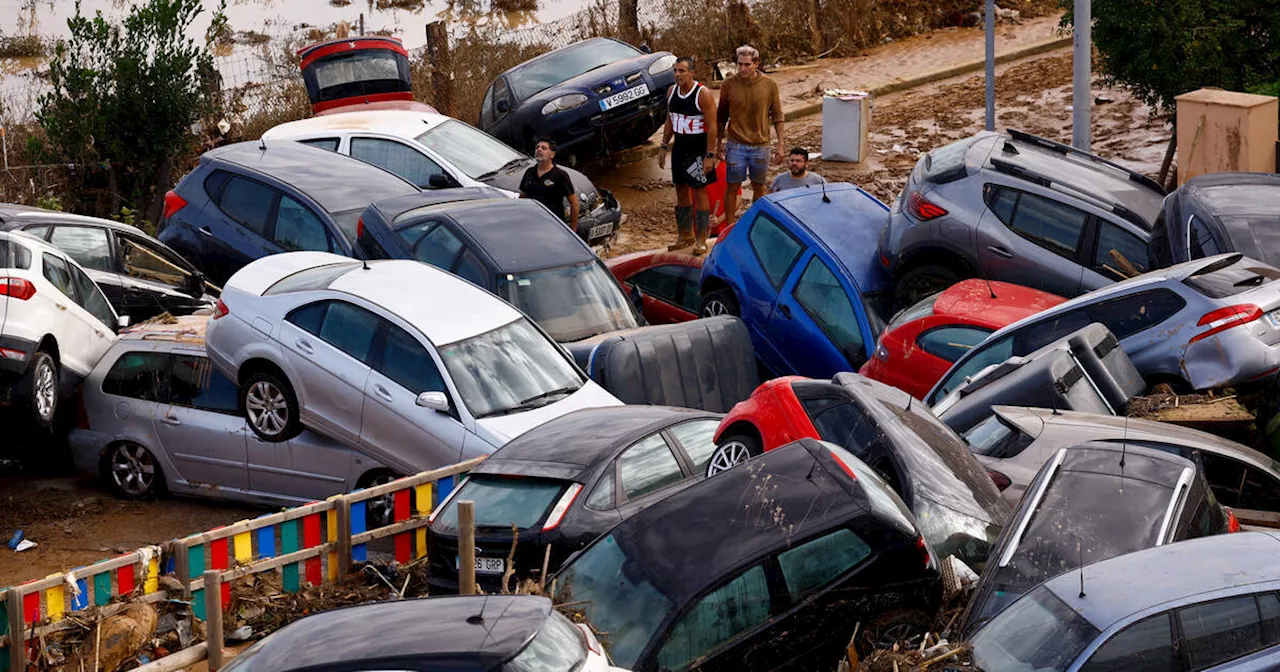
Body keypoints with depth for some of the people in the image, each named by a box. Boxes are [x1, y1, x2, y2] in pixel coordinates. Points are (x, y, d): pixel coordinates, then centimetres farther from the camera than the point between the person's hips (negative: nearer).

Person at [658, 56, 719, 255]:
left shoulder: (702, 94, -17)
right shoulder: (672, 91, 4)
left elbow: (712, 126, -17)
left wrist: (710, 156, -20)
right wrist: (664, 147, 14)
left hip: (698, 148, -7)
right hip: (679, 147, 7)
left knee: (699, 191, -3)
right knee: (681, 189, 12)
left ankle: (701, 240, 2)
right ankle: (685, 235, 24)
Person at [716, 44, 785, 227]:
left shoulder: (769, 85, -4)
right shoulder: (729, 85, -5)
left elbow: (777, 116, 3)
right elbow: (722, 117, 5)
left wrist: (781, 144, -1)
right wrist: (719, 143, 5)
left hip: (760, 145, 1)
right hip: (735, 145, -1)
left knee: (758, 187, 13)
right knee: (732, 187, 2)